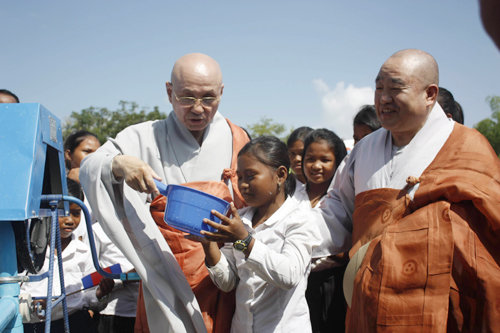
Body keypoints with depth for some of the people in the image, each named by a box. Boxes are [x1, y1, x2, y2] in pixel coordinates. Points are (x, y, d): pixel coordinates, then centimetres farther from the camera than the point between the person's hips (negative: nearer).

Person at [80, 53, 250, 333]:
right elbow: (88, 170, -10)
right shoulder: (145, 138, -1)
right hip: (166, 278, -1)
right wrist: (118, 164, -31)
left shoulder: (235, 139, 4)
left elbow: (250, 206, 11)